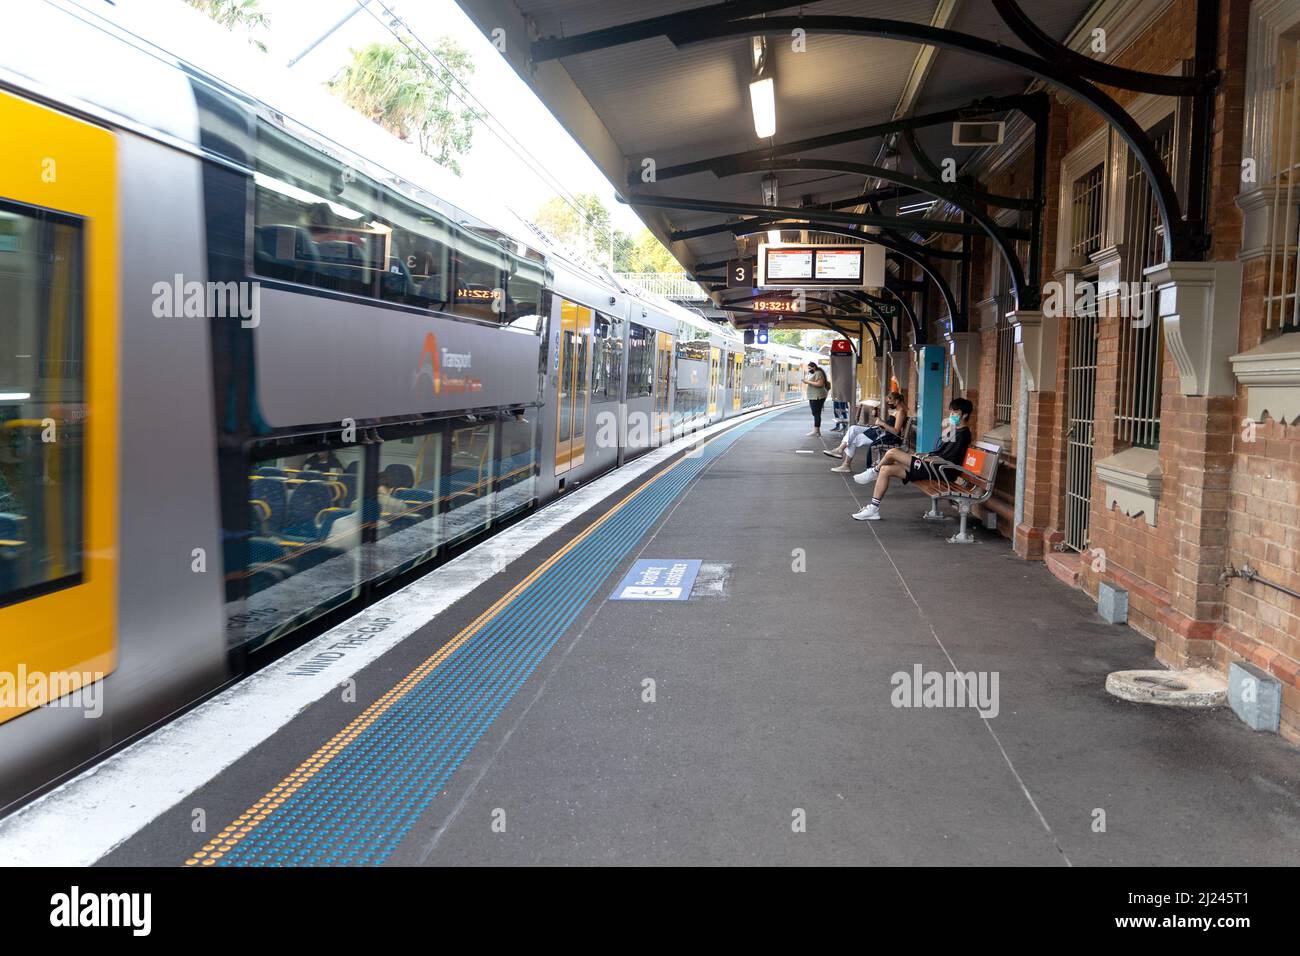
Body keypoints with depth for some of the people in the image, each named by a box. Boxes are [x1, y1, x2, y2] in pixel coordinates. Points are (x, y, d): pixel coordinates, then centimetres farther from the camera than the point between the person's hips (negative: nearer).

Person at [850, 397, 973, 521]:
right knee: (886, 469, 0)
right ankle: (873, 508, -1)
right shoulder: (955, 431, 19)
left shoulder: (963, 434, -12)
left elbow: (947, 459, -18)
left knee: (891, 453, -16)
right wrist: (925, 456, 10)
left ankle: (874, 472, 12)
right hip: (933, 467, 10)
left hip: (940, 471, -10)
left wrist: (925, 458, -10)